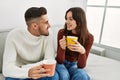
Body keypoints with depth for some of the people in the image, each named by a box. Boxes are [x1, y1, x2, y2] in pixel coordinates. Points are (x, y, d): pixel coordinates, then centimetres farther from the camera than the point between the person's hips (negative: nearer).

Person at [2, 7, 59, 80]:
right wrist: (28, 72, -47)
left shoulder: (48, 33, -14)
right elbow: (7, 68, -27)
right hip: (21, 74, -1)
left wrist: (24, 68, -26)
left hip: (38, 71, 2)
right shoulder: (14, 35, -20)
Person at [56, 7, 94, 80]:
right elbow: (60, 61, -17)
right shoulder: (62, 32, -19)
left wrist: (82, 51, -38)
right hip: (61, 63, -1)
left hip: (74, 64, 1)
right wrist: (62, 48, -37)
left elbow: (81, 66, -18)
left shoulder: (89, 38, -17)